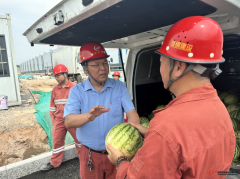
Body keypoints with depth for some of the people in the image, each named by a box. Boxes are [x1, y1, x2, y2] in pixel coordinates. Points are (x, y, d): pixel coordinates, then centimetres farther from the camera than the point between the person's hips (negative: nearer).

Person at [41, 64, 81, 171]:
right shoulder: (55, 89, 5)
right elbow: (52, 105, 12)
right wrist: (53, 120, 10)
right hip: (59, 121, 4)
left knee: (78, 138, 12)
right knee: (57, 141, 12)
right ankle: (54, 163, 30)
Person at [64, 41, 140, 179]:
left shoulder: (119, 87, -5)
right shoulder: (77, 91, -7)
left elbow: (132, 113, -13)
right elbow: (68, 122, -18)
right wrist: (89, 116, -39)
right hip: (90, 155, 0)